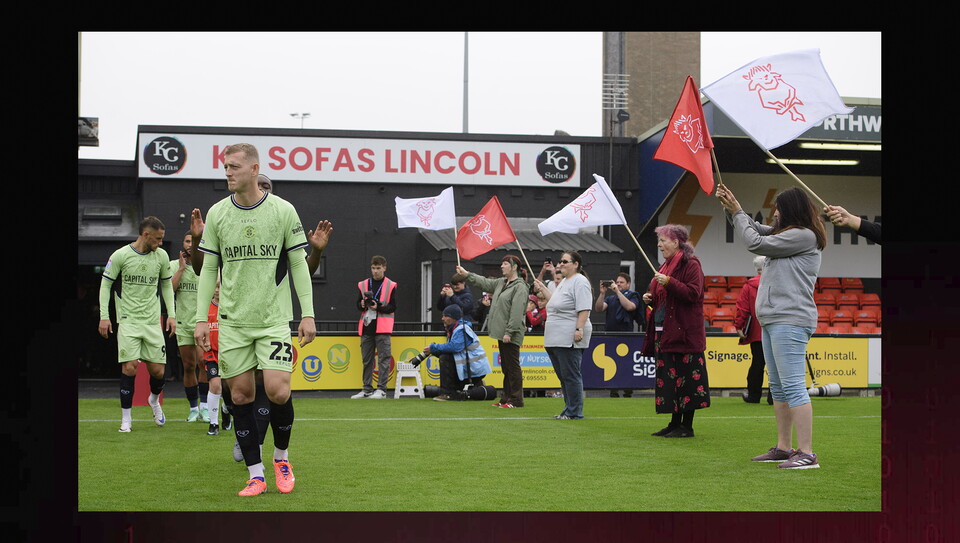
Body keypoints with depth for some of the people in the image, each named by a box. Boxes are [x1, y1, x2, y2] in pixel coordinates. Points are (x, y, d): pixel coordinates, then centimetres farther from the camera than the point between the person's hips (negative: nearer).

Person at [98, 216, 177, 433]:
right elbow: (105, 284, 2)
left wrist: (171, 315, 10)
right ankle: (126, 417, -1)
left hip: (153, 321, 3)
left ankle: (154, 400, 32)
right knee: (129, 367, -13)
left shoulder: (161, 256, 6)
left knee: (157, 370, 0)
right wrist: (104, 316, -4)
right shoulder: (120, 255, -6)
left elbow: (166, 285, 18)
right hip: (128, 320, -3)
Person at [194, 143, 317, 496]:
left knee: (278, 391, -12)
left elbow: (299, 265, 3)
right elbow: (209, 269, 10)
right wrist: (201, 318, 4)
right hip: (232, 321, 2)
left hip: (274, 319, -2)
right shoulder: (217, 213, 5)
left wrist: (308, 314, -2)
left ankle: (281, 457, 15)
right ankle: (256, 475, 10)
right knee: (241, 395, 1)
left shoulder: (283, 210, -1)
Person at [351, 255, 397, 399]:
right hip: (366, 327, 4)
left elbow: (393, 307, -2)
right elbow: (358, 304, 16)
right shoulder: (363, 284, 12)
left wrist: (378, 307, -16)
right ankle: (367, 389, 14)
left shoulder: (390, 285, 3)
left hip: (382, 328, -4)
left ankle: (381, 389, -4)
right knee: (367, 360, 8)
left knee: (383, 359, -6)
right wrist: (363, 304, -6)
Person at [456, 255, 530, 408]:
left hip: (511, 335, -10)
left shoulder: (520, 287, -13)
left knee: (512, 366, -6)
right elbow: (485, 283, 28)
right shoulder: (501, 283, 16)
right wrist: (467, 274, 25)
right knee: (506, 367, 14)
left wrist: (509, 332, -22)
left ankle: (516, 400, -2)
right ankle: (506, 398, 20)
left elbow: (517, 313, -19)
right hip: (501, 333, 10)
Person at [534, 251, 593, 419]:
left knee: (571, 375, -7)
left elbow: (584, 309, -18)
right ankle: (568, 410, 20)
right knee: (562, 375, 13)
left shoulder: (580, 282, -9)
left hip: (570, 339, -10)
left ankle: (575, 412, -2)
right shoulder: (564, 282, 21)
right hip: (556, 339, 10)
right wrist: (543, 289, 33)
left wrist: (579, 329, -26)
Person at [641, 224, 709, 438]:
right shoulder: (666, 265, 20)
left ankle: (687, 426, -1)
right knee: (669, 377, 10)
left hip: (684, 332, -9)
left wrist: (669, 282, -24)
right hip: (664, 330, 9)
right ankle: (675, 423, 16)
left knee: (686, 376, -5)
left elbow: (693, 293, -19)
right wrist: (651, 298, 9)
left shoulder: (691, 264, -8)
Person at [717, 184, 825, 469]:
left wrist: (737, 212, 2)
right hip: (772, 318, 11)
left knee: (793, 386, -14)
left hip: (791, 320, -11)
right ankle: (783, 447, 22)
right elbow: (756, 229, 29)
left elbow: (756, 243, -11)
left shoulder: (804, 236, -11)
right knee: (778, 387, 14)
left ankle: (807, 453, -15)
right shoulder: (784, 233, 19)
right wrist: (731, 207, 14)